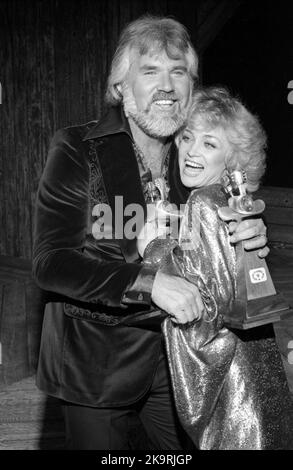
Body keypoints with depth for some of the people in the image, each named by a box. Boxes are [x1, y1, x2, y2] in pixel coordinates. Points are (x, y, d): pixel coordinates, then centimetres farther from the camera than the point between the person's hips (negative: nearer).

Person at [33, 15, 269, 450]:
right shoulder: (77, 150, -11)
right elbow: (50, 262, -19)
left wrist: (251, 242, -12)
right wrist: (149, 283, -29)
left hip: (176, 362, 4)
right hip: (94, 365, -4)